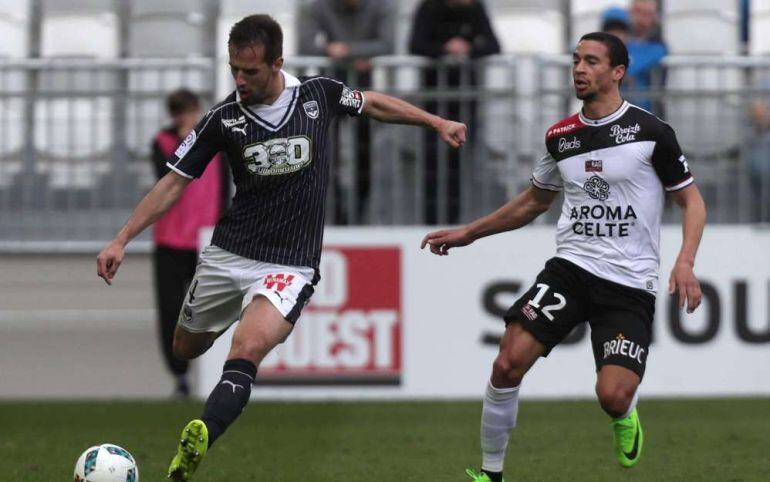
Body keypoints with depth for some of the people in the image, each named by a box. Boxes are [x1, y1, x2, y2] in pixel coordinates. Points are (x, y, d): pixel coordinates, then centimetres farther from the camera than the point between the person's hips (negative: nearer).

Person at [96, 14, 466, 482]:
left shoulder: (318, 94, -5)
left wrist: (437, 122, 18)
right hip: (227, 255, 3)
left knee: (246, 353, -26)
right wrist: (122, 240, -7)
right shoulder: (223, 118, -5)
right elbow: (174, 182, 0)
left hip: (290, 265, -3)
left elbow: (374, 104, 17)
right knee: (186, 350, 15)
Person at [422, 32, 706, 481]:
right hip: (571, 267, 4)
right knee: (508, 363, -15)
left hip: (630, 281, -4)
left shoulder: (651, 132, -6)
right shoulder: (561, 136, 8)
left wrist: (685, 262, -15)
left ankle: (625, 417, 22)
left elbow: (692, 199, 1)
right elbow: (535, 200, 25)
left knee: (613, 395, -17)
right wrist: (468, 233, 23)